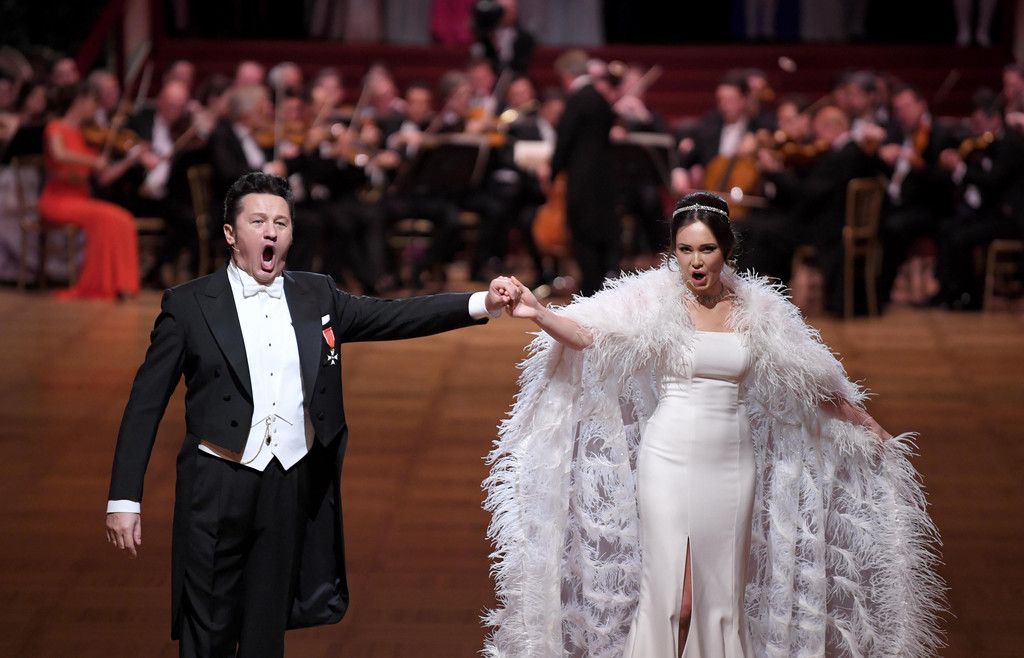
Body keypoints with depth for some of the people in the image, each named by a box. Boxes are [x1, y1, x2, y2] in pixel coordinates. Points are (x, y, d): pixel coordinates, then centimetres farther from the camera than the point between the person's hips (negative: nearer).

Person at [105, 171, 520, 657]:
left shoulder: (316, 297, 10)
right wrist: (124, 499, -7)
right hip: (217, 486, -3)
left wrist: (483, 303, -9)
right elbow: (146, 403, -1)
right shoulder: (188, 304, -1)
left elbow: (393, 317, 5)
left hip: (290, 489, 3)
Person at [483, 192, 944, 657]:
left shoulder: (755, 311, 4)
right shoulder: (654, 301, -5)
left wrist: (867, 426, 22)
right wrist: (537, 313, -37)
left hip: (730, 465, 3)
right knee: (667, 592, -4)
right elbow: (588, 334, -18)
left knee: (722, 594, 6)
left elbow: (812, 379, 15)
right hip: (668, 460, -3)